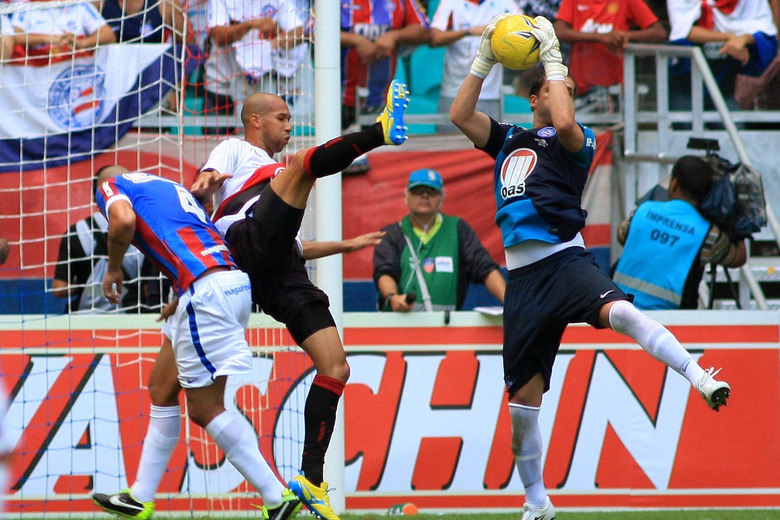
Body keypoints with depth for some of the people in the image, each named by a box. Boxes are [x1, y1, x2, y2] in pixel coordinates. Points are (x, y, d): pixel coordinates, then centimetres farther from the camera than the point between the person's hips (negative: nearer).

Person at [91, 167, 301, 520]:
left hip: (204, 289, -9)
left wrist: (113, 267, 4)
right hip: (235, 278, 9)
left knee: (206, 409, -4)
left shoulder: (112, 186, 11)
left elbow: (123, 219, -12)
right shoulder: (171, 187, 32)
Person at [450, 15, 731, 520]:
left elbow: (564, 123, -16)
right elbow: (460, 115, 13)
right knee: (523, 397, 4)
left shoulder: (577, 140, 7)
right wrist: (484, 60, 7)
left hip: (566, 260, -4)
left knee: (620, 312, -37)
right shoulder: (510, 140, 21)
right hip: (523, 278, 4)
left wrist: (553, 57, -9)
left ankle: (702, 379, -48)